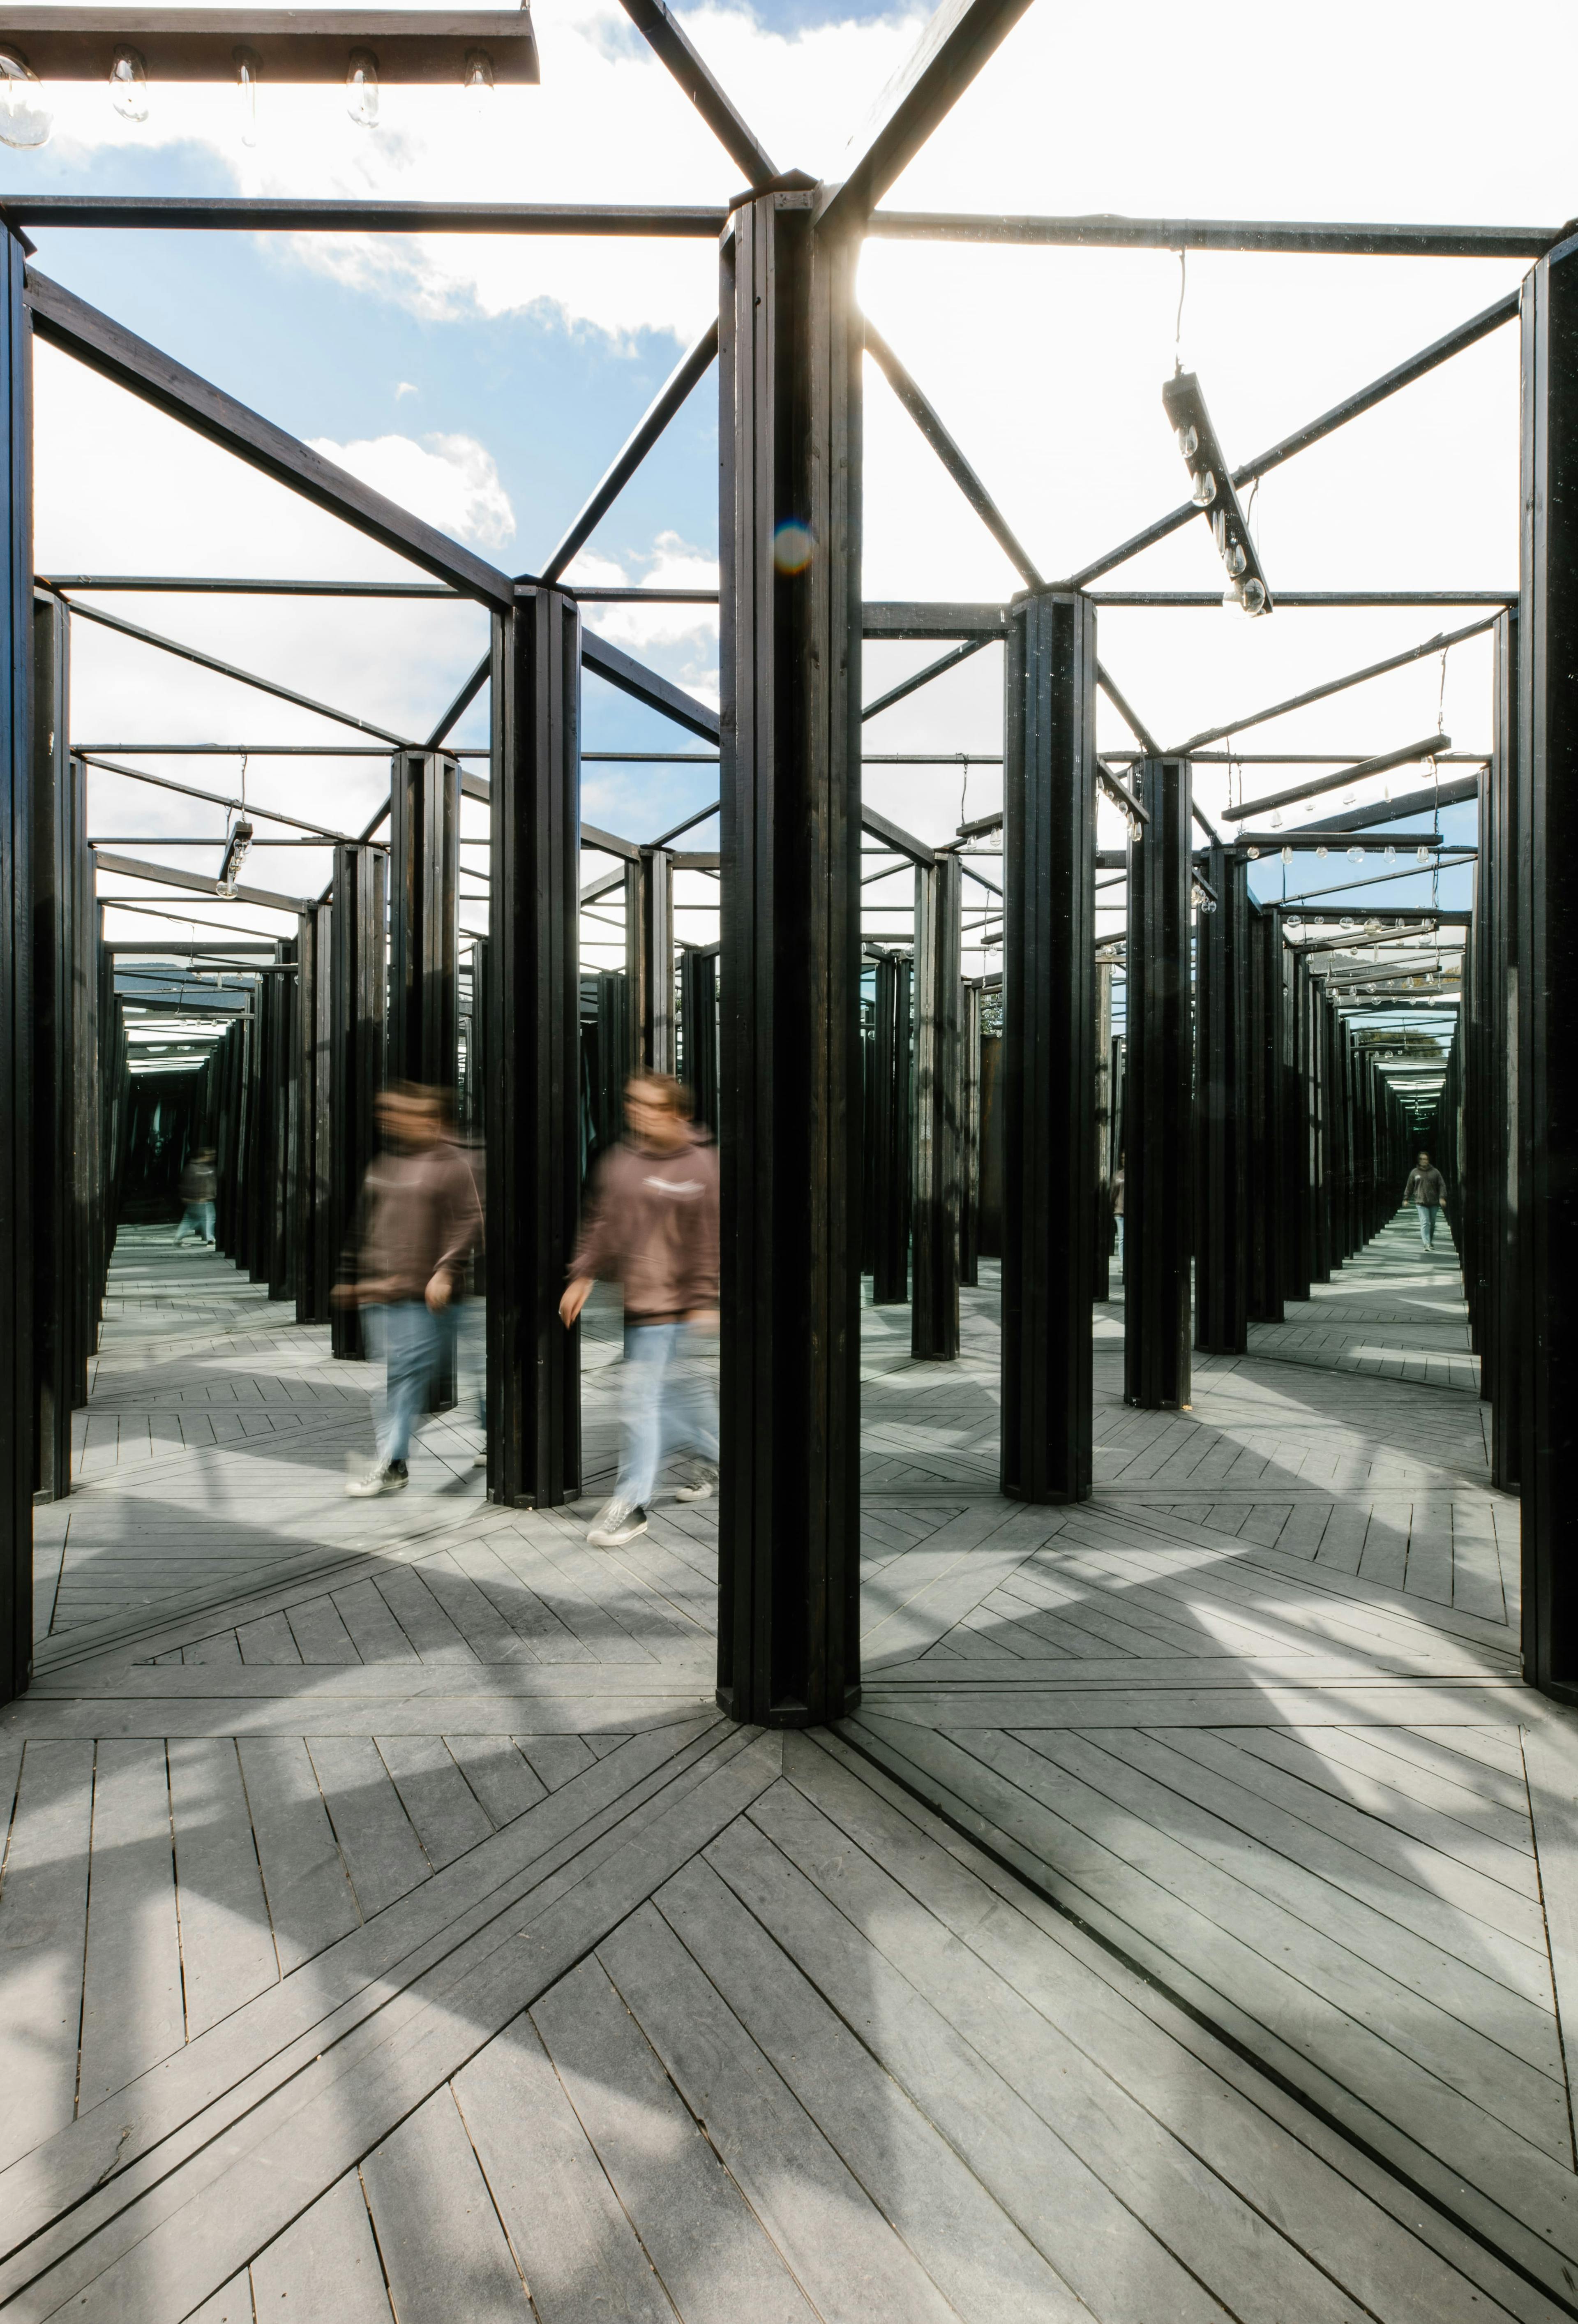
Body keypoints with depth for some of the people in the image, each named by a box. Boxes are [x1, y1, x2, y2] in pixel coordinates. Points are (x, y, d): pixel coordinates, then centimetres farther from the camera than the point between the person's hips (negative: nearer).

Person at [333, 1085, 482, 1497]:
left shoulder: (449, 1163, -5)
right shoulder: (383, 1162, 15)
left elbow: (469, 1222, -10)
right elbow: (364, 1226, 21)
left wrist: (445, 1272, -17)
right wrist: (352, 1278, 21)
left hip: (424, 1295, -6)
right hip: (378, 1293, 6)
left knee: (410, 1374, -5)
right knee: (390, 1374, 8)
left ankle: (391, 1463, 2)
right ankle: (393, 1465, 16)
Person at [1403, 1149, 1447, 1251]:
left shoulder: (1435, 1172, 6)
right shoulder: (1414, 1172, 5)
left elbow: (1442, 1185, 4)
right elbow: (1409, 1186, 11)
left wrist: (1442, 1197, -8)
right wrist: (1406, 1198, 10)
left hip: (1434, 1202, 2)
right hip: (1421, 1202, -2)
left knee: (1432, 1223, 12)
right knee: (1425, 1223, -13)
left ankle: (1430, 1242, 28)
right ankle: (1427, 1244, -19)